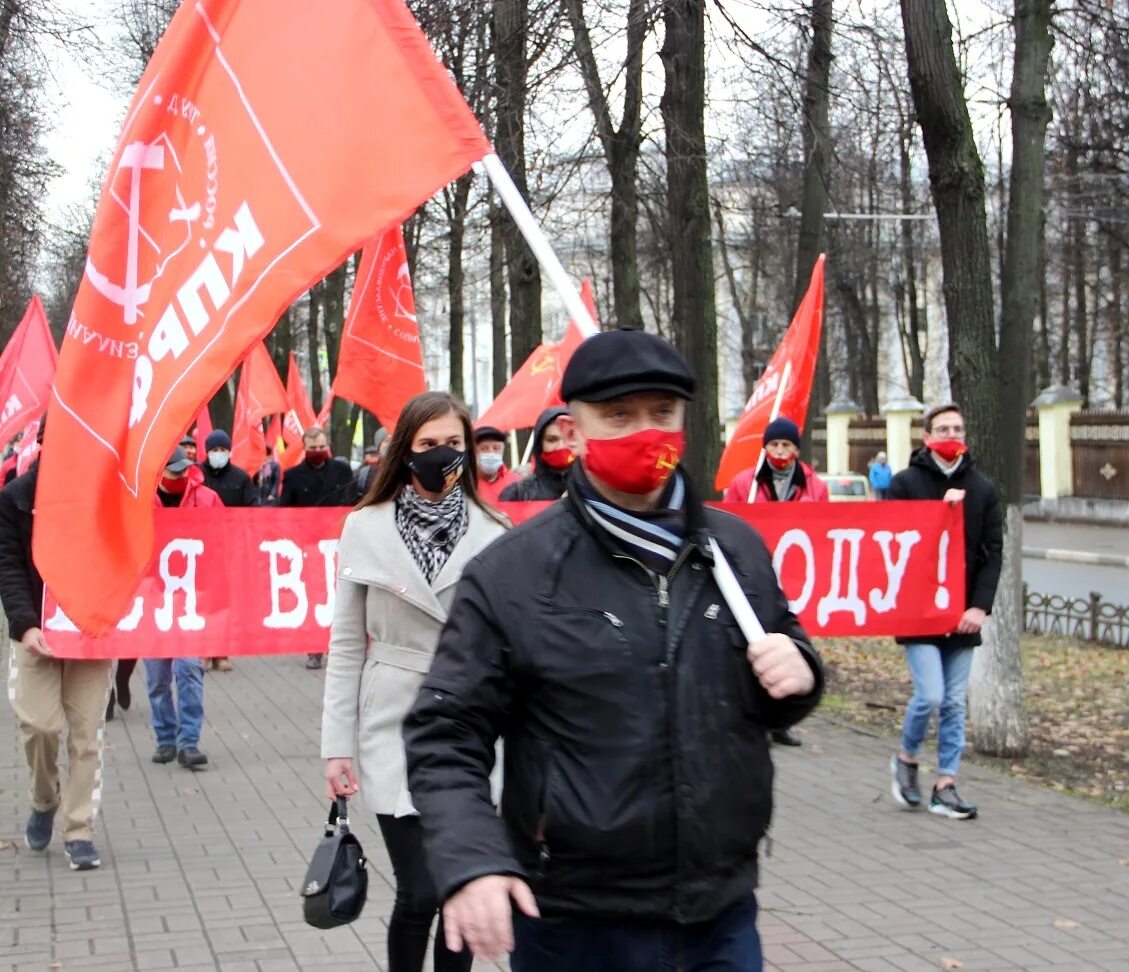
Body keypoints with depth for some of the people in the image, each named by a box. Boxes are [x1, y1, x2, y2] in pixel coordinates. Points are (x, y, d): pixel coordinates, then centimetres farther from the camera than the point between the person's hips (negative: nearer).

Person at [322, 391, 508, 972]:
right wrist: (337, 746, -1)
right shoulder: (367, 528, -1)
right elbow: (346, 644, 2)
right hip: (396, 727, -1)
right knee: (419, 894, -5)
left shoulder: (492, 532, -1)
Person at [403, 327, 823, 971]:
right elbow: (447, 737, -6)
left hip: (724, 914, 4)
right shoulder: (511, 574, -7)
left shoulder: (735, 548, 6)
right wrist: (470, 862, -21)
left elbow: (779, 698, 19)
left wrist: (798, 672, -4)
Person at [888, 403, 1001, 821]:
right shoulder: (906, 483, -1)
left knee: (955, 703, 4)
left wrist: (981, 606, -6)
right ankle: (906, 759, 15)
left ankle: (945, 787, 12)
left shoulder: (982, 489, 8)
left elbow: (993, 553, 5)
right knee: (930, 695, -12)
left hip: (963, 615, 3)